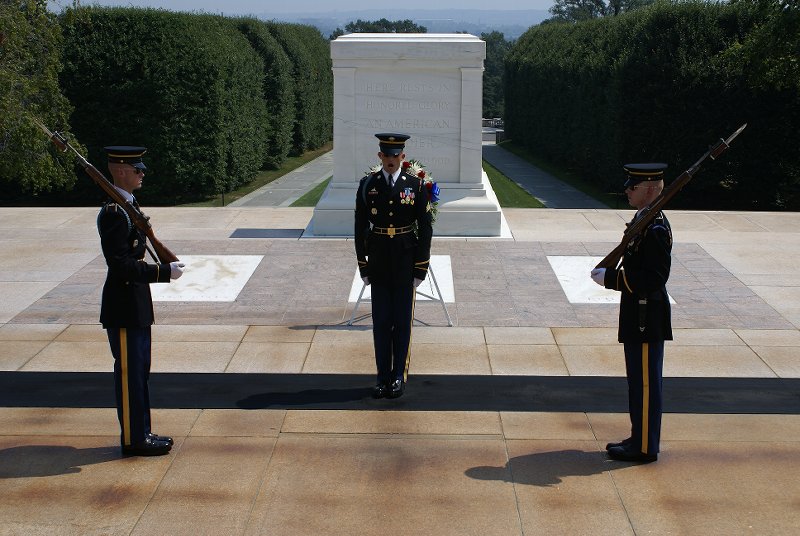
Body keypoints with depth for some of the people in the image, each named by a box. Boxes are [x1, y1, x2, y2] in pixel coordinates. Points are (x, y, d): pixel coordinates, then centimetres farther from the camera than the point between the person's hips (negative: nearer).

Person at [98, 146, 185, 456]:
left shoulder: (128, 206, 11)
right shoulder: (114, 213, -20)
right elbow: (121, 265, -25)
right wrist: (164, 272, -23)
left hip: (135, 303, 10)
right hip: (124, 306, -10)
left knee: (139, 369, 16)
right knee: (129, 371, -1)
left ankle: (141, 433, 26)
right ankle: (133, 440, 9)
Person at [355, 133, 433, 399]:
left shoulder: (416, 186, -5)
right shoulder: (367, 186, -1)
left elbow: (425, 229, -3)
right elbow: (360, 227, 2)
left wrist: (421, 268, -6)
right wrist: (363, 265, 0)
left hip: (406, 263, -1)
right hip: (379, 263, 1)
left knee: (403, 320, 5)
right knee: (381, 321, 5)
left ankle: (399, 377, 15)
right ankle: (383, 377, 14)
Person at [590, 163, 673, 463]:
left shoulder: (656, 229, -20)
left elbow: (652, 280, -25)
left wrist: (610, 278, -20)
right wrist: (611, 274, 8)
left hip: (647, 317, -10)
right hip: (638, 315, 10)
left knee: (645, 382, -1)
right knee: (638, 380, 17)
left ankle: (645, 448, 7)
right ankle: (640, 439, 27)